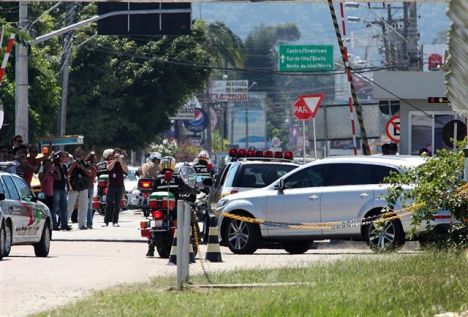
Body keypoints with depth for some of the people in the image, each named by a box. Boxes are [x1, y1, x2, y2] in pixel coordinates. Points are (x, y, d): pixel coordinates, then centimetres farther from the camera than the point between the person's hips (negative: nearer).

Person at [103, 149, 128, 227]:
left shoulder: (122, 163, 7)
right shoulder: (110, 162, 5)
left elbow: (126, 170, -10)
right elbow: (109, 168, -15)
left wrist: (121, 161, -16)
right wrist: (115, 160, -18)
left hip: (120, 186, 1)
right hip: (111, 185, -1)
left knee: (117, 204, 1)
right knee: (109, 204, -7)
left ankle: (115, 221, 4)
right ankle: (106, 221, -7)